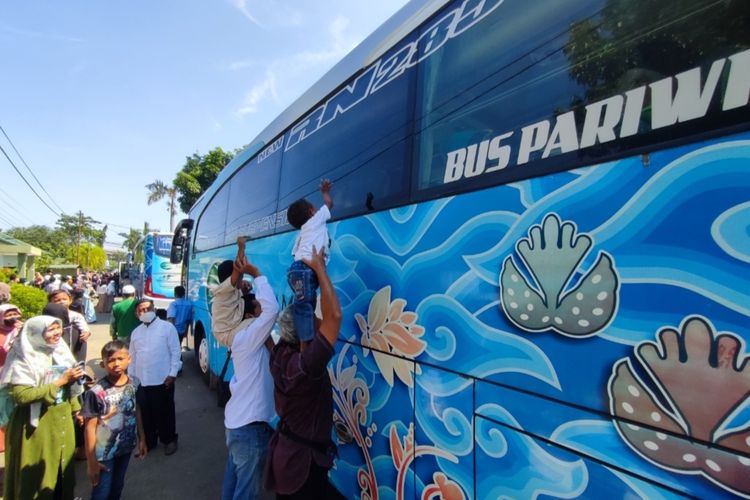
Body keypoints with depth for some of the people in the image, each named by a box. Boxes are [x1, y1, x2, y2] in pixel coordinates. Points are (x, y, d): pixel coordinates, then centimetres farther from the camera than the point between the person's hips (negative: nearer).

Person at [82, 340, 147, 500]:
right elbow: (90, 427, -16)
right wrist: (91, 461, -11)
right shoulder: (96, 392, -24)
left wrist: (141, 439, 8)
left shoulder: (134, 384, -9)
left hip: (126, 447, 4)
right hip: (104, 453, -4)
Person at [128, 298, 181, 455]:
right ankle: (148, 441, 33)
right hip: (140, 381, 5)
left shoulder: (167, 327, -6)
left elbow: (175, 352, -8)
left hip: (162, 379, -5)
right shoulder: (136, 332, 11)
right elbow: (132, 357, 15)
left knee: (165, 412, 7)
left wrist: (172, 374, -13)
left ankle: (169, 440, 26)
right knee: (145, 413, 15)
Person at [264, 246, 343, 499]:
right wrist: (319, 268, -32)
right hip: (304, 459, -7)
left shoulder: (280, 354, -10)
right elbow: (333, 315, -40)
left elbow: (297, 312, -1)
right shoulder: (307, 365, -33)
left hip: (284, 448, 7)